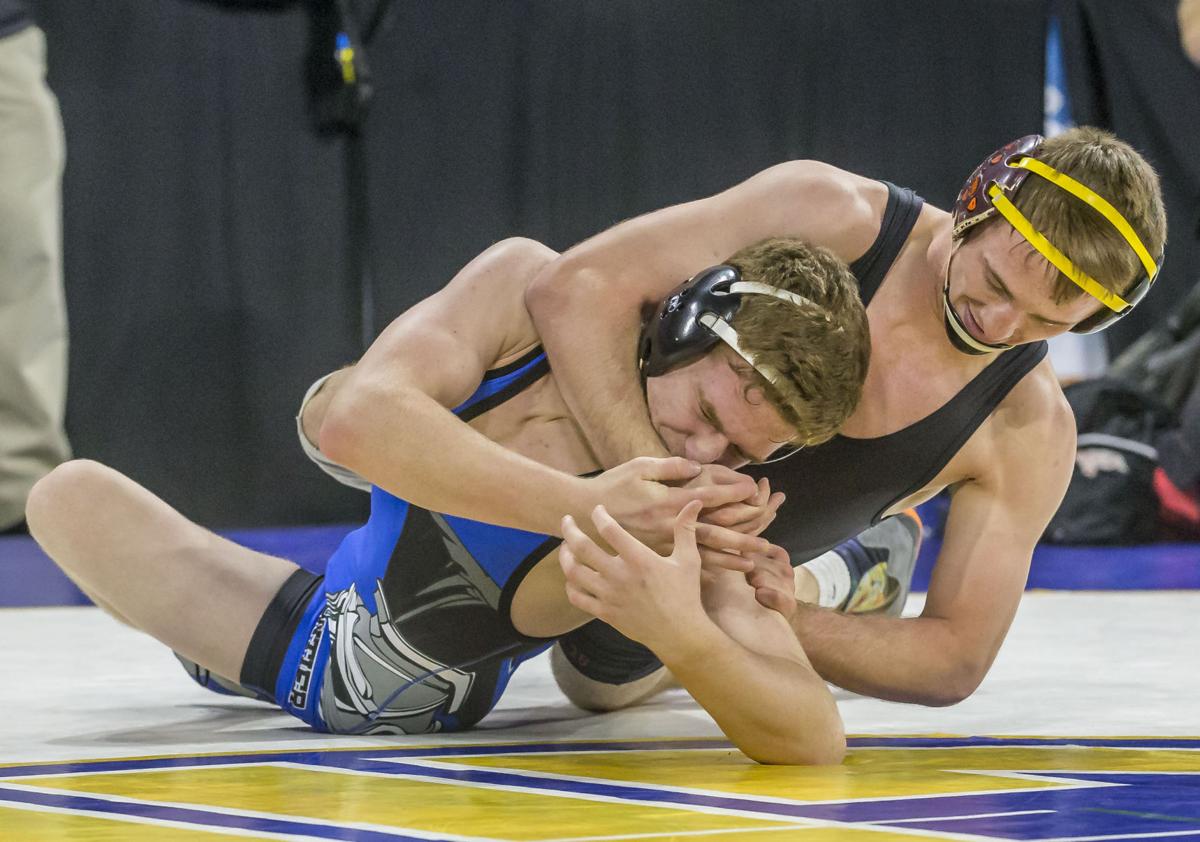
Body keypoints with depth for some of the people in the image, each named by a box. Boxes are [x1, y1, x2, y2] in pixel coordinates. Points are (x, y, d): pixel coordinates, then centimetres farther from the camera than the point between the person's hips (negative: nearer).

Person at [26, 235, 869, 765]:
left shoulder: (704, 516, -40)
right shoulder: (531, 294, -35)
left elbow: (815, 738, -49)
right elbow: (357, 422, -50)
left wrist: (682, 635, -69)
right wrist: (581, 503, -58)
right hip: (312, 638, 3)